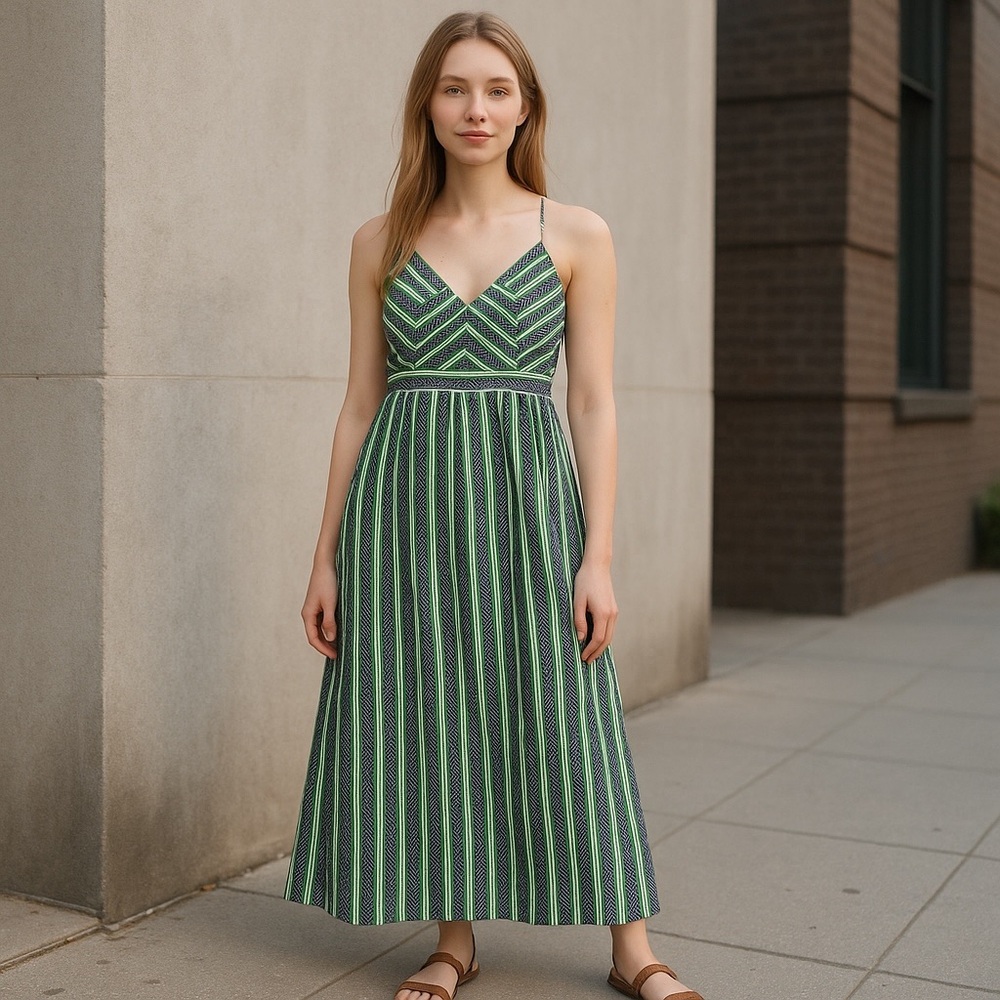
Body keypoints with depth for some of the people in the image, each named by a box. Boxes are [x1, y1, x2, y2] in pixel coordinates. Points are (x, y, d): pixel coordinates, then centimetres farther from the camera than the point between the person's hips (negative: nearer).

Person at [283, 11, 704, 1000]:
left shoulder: (576, 235, 3)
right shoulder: (380, 243, 8)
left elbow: (593, 402, 0)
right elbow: (360, 402, 9)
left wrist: (599, 555, -7)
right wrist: (326, 556, 6)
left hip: (527, 497, -2)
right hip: (406, 502, 2)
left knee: (564, 719, 2)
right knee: (425, 715, 5)